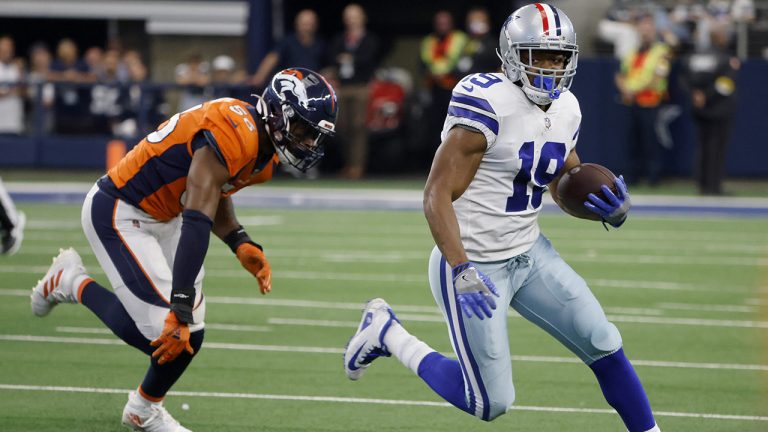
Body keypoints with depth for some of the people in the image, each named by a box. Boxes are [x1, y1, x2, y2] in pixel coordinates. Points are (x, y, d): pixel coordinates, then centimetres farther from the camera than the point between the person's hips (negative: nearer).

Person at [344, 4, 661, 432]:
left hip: (529, 252, 7)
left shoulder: (566, 110, 3)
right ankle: (387, 333, 18)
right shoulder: (488, 105, -22)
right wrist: (462, 272, -31)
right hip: (475, 263, -7)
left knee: (605, 346, 0)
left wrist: (612, 209, -4)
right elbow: (437, 195, -22)